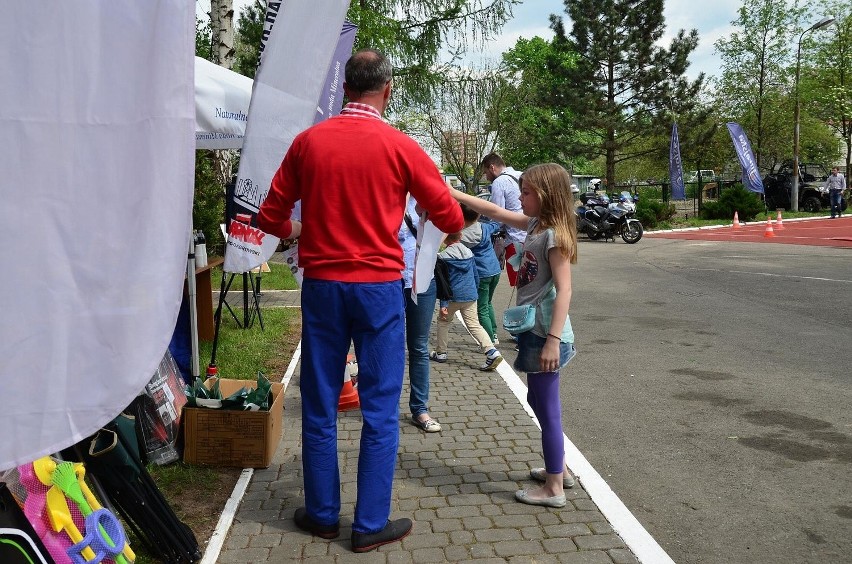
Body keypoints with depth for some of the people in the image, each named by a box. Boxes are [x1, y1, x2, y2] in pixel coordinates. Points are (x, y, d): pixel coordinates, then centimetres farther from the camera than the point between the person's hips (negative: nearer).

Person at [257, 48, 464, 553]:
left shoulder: (308, 141, 0)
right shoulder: (401, 147, -7)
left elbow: (271, 217, 5)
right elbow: (451, 219, 0)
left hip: (321, 285, 3)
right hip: (379, 287, -2)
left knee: (320, 406, 13)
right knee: (380, 410, 7)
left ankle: (322, 514, 25)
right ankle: (371, 525, 14)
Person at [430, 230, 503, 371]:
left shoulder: (443, 257, -8)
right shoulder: (469, 253, 7)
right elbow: (476, 277, 14)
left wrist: (443, 304, -11)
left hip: (453, 297, -4)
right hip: (471, 296, 4)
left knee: (443, 321, 18)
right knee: (474, 324, 3)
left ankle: (440, 353, 24)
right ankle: (492, 352, -13)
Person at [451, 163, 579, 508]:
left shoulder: (554, 235, -18)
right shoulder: (536, 224, 9)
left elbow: (564, 290, -22)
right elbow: (496, 213, 19)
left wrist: (553, 339, -27)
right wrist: (453, 193, 16)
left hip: (545, 334, -10)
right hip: (534, 331, 10)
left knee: (547, 408, 0)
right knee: (539, 401, 20)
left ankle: (554, 489, 11)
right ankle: (559, 469, 35)